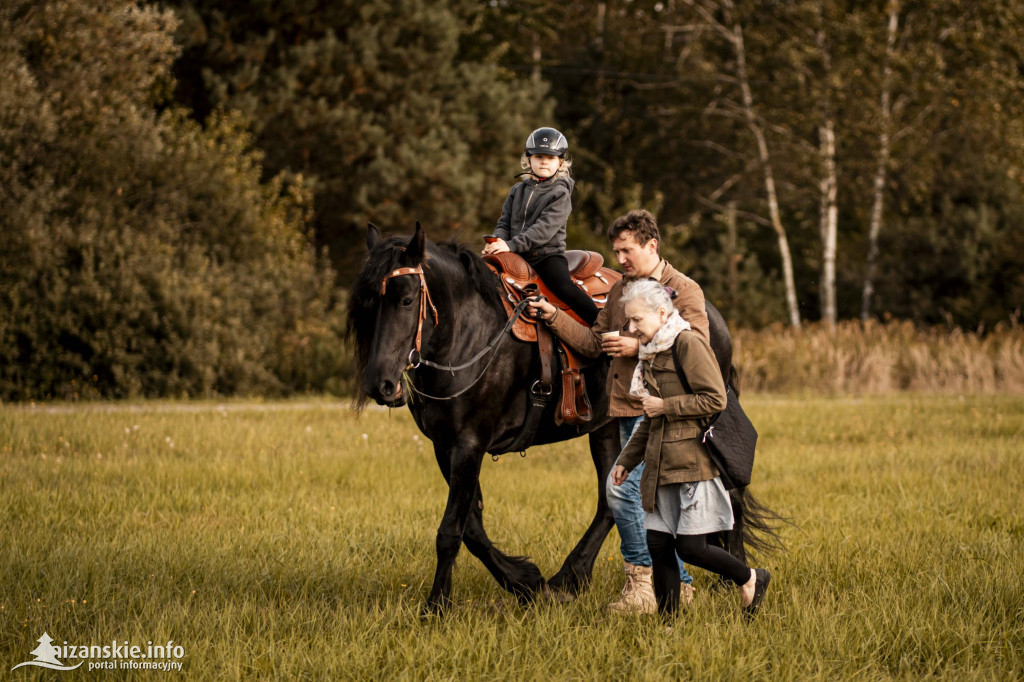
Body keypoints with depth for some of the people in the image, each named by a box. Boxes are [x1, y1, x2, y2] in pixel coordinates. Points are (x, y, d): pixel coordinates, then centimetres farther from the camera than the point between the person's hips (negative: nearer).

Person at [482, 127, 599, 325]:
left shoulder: (560, 194, -4)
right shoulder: (518, 191, 15)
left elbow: (545, 228, -16)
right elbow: (505, 222, 14)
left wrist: (512, 244, -26)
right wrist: (498, 240, -11)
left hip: (547, 255, -6)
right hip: (518, 257, 6)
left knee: (564, 287, -30)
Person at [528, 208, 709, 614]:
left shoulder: (684, 291, -5)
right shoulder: (619, 291, 17)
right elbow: (593, 343, 19)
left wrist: (638, 347, -18)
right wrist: (555, 318, 7)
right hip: (628, 411, 8)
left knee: (622, 487, -18)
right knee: (649, 502, 11)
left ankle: (641, 580, -12)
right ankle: (678, 583, 20)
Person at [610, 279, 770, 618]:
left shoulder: (689, 344, -10)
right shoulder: (650, 354, 18)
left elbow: (715, 400, -17)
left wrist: (664, 406, -13)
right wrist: (626, 460, 20)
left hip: (694, 462, -8)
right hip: (663, 466, 8)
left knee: (690, 547, -9)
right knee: (658, 544, 3)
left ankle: (750, 578, 13)